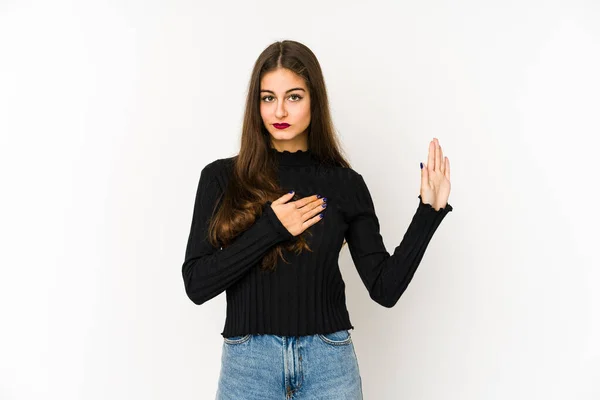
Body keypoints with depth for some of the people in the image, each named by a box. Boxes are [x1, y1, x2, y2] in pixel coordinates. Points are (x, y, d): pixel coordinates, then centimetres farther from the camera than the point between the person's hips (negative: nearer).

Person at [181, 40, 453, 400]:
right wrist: (270, 228, -15)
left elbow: (385, 288, -1)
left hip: (329, 363, 1)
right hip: (248, 364, 0)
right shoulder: (222, 177, -2)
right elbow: (196, 283, -8)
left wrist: (430, 210, -7)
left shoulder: (345, 184, -1)